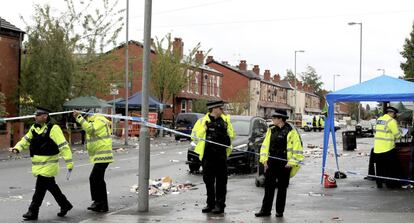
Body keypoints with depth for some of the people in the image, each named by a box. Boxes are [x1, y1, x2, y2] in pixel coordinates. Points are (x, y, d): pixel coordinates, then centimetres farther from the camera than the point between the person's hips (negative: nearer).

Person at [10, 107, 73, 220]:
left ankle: (33, 212, 2)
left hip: (48, 165, -8)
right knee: (51, 186, 17)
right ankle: (65, 205, 30)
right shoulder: (34, 128, 9)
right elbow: (26, 140, 21)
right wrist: (17, 148, 2)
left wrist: (69, 162, -20)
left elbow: (63, 146, -18)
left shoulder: (53, 129, -15)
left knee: (40, 188, -6)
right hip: (39, 164, 8)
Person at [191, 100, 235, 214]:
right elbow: (195, 135, 1)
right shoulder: (203, 121, 0)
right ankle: (210, 204, 20)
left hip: (221, 156, 1)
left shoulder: (225, 120, 8)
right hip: (207, 155, 0)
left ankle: (220, 205, 6)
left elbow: (231, 135, 17)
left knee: (221, 181, 0)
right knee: (208, 180, 8)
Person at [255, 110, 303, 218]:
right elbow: (265, 145, 13)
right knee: (268, 187, 5)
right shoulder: (271, 131, 11)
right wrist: (264, 159, 4)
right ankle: (265, 210, 11)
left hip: (284, 164, -5)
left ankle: (280, 211, 15)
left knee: (282, 188, 5)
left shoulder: (291, 132, -7)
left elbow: (297, 149, -7)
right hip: (271, 163, 5)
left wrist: (291, 162, -11)